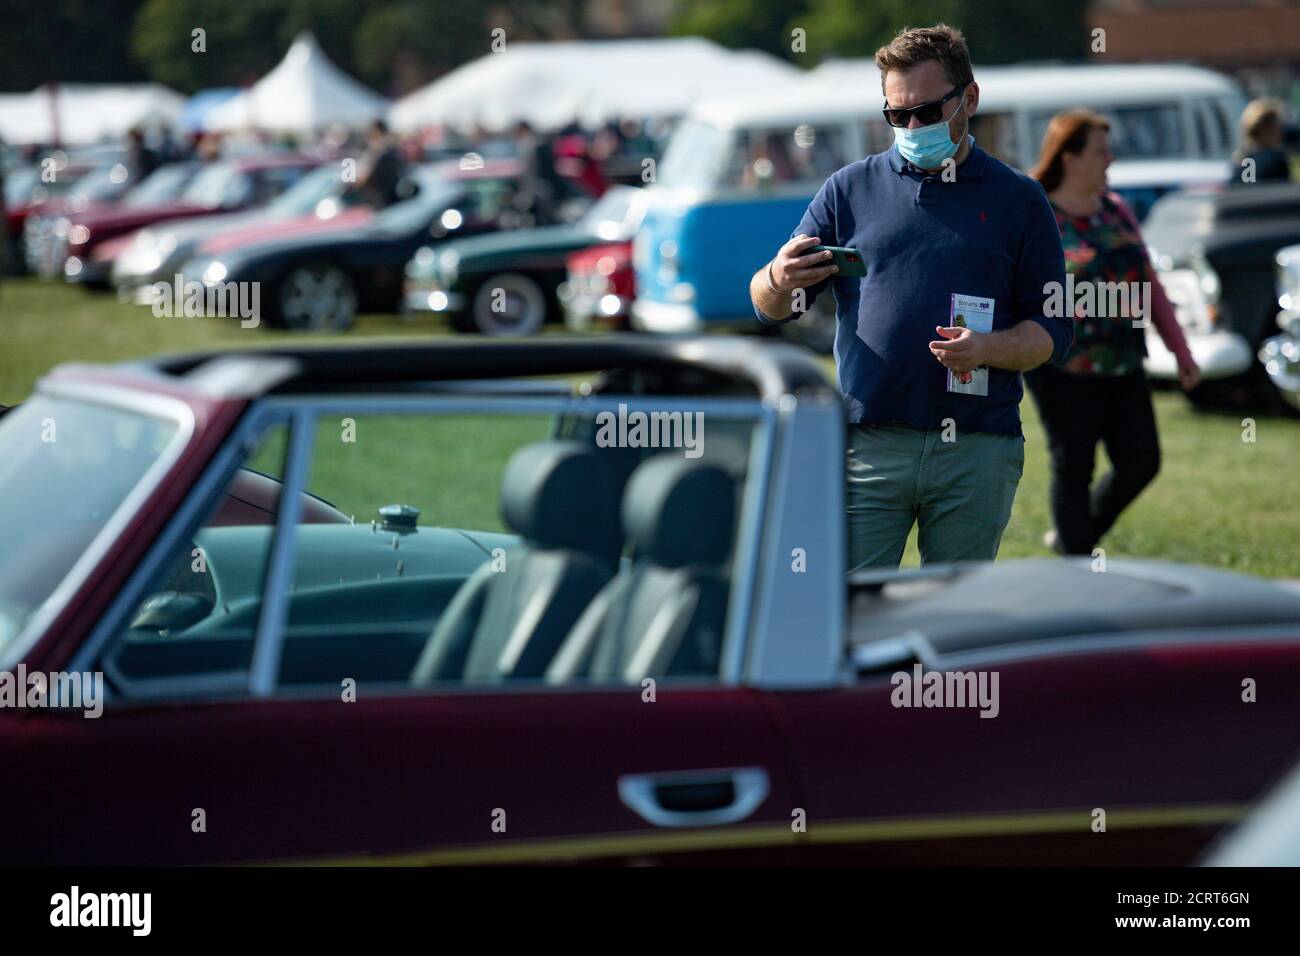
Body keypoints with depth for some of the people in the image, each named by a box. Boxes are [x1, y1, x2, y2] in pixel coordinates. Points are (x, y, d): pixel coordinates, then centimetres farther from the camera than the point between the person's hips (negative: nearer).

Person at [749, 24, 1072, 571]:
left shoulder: (1018, 199, 9)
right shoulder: (850, 188, 10)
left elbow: (1052, 330, 7)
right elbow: (770, 309, 9)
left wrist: (987, 348, -14)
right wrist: (778, 280, -16)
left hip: (977, 456, 0)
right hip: (867, 448, 0)